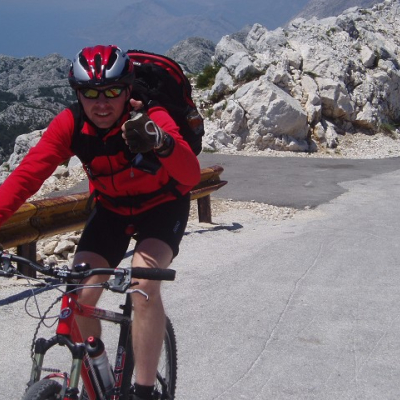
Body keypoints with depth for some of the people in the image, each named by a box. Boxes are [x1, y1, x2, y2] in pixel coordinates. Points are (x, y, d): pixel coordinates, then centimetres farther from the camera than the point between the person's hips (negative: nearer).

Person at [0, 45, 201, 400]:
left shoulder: (151, 118, -31)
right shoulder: (69, 124, -22)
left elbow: (191, 176, -45)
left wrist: (161, 144, -66)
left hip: (162, 205, -3)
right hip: (112, 208, 4)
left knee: (144, 283, -29)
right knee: (79, 296, -12)